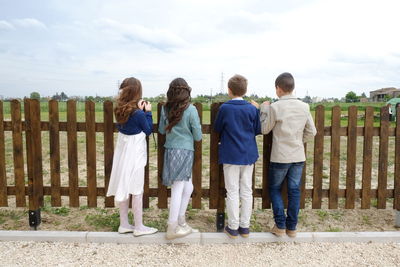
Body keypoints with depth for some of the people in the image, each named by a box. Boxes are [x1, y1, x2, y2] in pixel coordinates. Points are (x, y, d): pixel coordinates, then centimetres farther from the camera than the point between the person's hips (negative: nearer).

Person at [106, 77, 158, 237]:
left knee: (124, 189, 14)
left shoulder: (120, 110, -1)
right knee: (137, 191, 3)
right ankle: (139, 227, 14)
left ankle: (124, 224, 24)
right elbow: (148, 130, -8)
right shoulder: (138, 113, -20)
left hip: (122, 152, 7)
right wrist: (147, 112, -2)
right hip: (135, 154, -7)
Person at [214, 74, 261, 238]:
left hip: (230, 155, -3)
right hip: (248, 155, 3)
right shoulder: (252, 109, -2)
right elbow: (257, 130, 5)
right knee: (247, 191, 11)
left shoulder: (225, 108, -9)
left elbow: (217, 128, 1)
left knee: (232, 192, 5)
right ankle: (245, 226, 19)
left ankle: (233, 227, 12)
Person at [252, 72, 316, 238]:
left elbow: (264, 130, -1)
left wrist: (264, 109, 8)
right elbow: (311, 132, 6)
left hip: (280, 157, -4)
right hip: (298, 156, 4)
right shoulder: (304, 107, 1)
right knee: (294, 191, 11)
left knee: (275, 189, 12)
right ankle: (292, 227, 19)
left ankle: (280, 226, 12)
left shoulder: (275, 107, -13)